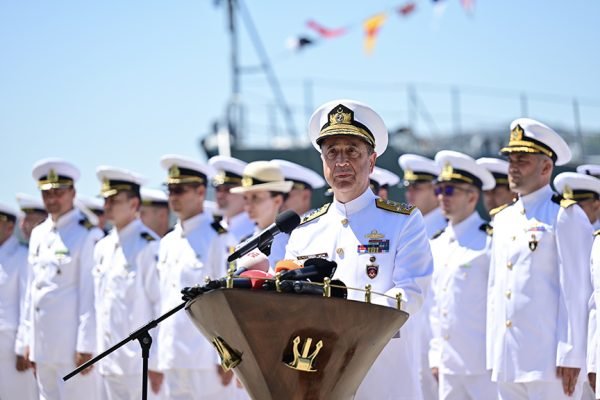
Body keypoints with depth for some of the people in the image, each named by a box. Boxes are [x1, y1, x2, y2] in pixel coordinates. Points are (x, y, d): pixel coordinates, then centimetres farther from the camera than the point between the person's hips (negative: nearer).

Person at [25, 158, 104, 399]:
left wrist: (86, 346, -15)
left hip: (72, 347, -7)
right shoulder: (38, 234, 15)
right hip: (43, 347, 7)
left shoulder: (87, 235, -8)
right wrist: (31, 342, 15)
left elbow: (91, 295, -12)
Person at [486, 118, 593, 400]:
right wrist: (493, 355, 14)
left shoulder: (566, 216, -4)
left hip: (549, 362, -7)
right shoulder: (503, 219, 17)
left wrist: (570, 357, -14)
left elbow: (576, 292, -9)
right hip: (507, 362, 7)